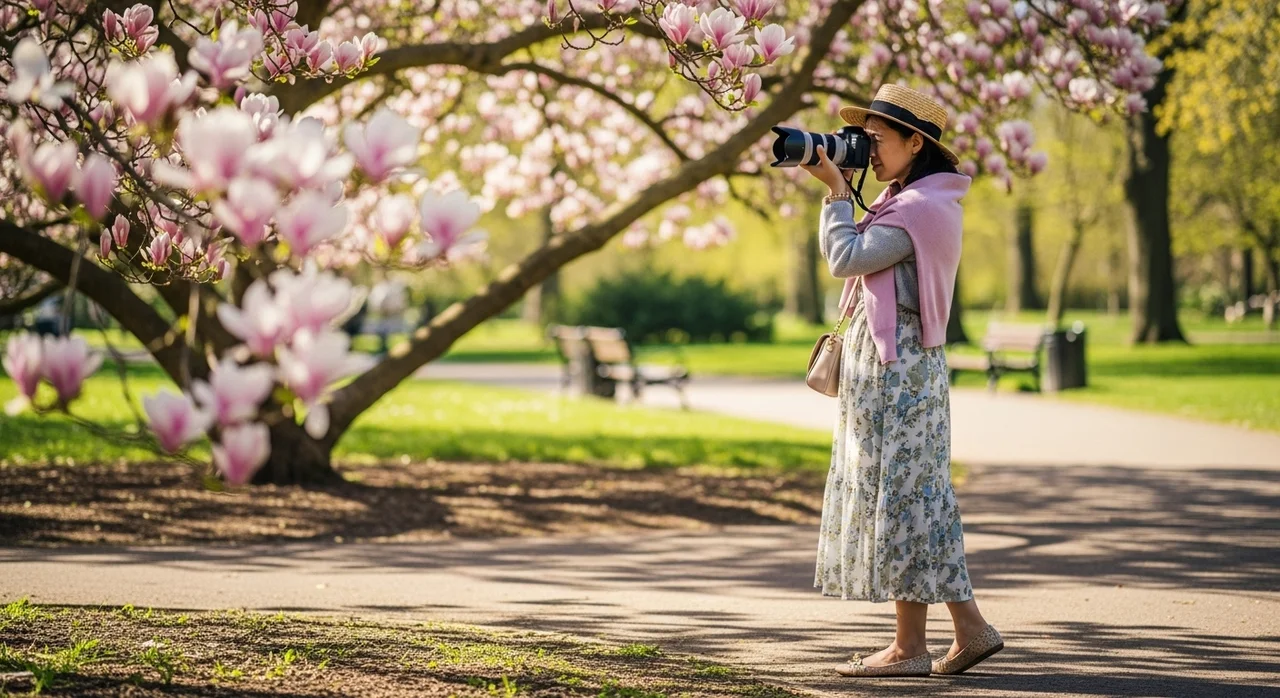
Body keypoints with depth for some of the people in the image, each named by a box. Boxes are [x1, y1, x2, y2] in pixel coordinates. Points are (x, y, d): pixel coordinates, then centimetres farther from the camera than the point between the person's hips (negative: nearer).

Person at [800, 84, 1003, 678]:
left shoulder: (920, 208, -17)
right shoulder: (913, 199, 16)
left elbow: (847, 258, -19)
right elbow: (860, 255, 19)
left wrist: (837, 191, -8)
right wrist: (839, 188, 11)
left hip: (896, 366, -11)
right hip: (896, 363, 11)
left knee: (897, 496, -6)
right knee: (921, 497, 11)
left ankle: (910, 646, -1)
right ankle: (970, 628, 13)